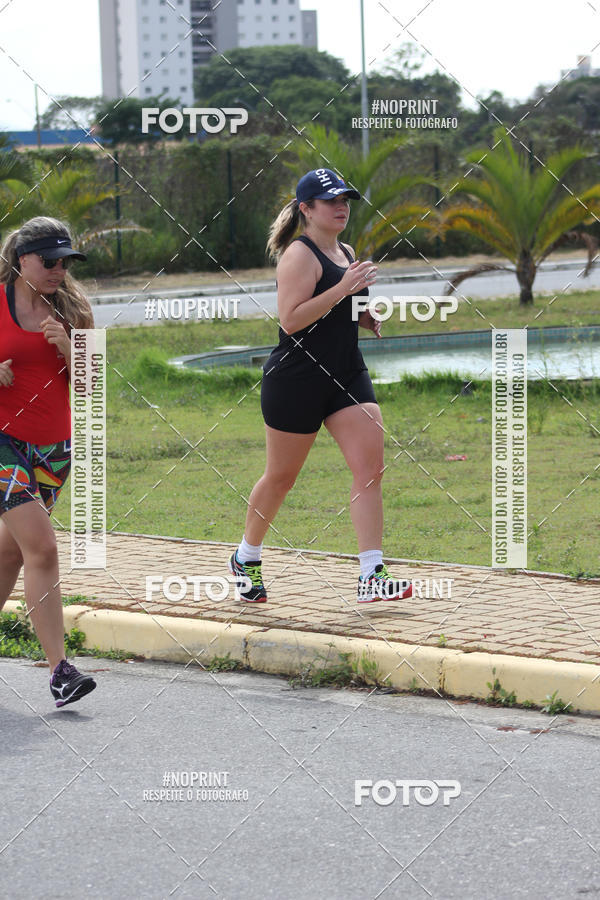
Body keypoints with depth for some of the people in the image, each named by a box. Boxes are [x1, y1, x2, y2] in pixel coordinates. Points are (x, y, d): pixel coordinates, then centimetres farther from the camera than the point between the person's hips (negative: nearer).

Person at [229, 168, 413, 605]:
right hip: (297, 381, -7)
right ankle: (246, 559, 29)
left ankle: (372, 576, -11)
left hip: (347, 376, 7)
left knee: (371, 466, -9)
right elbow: (291, 319, -21)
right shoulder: (300, 254, -12)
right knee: (281, 476, 6)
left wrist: (373, 317, 9)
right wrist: (341, 289, -25)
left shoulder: (346, 253, 15)